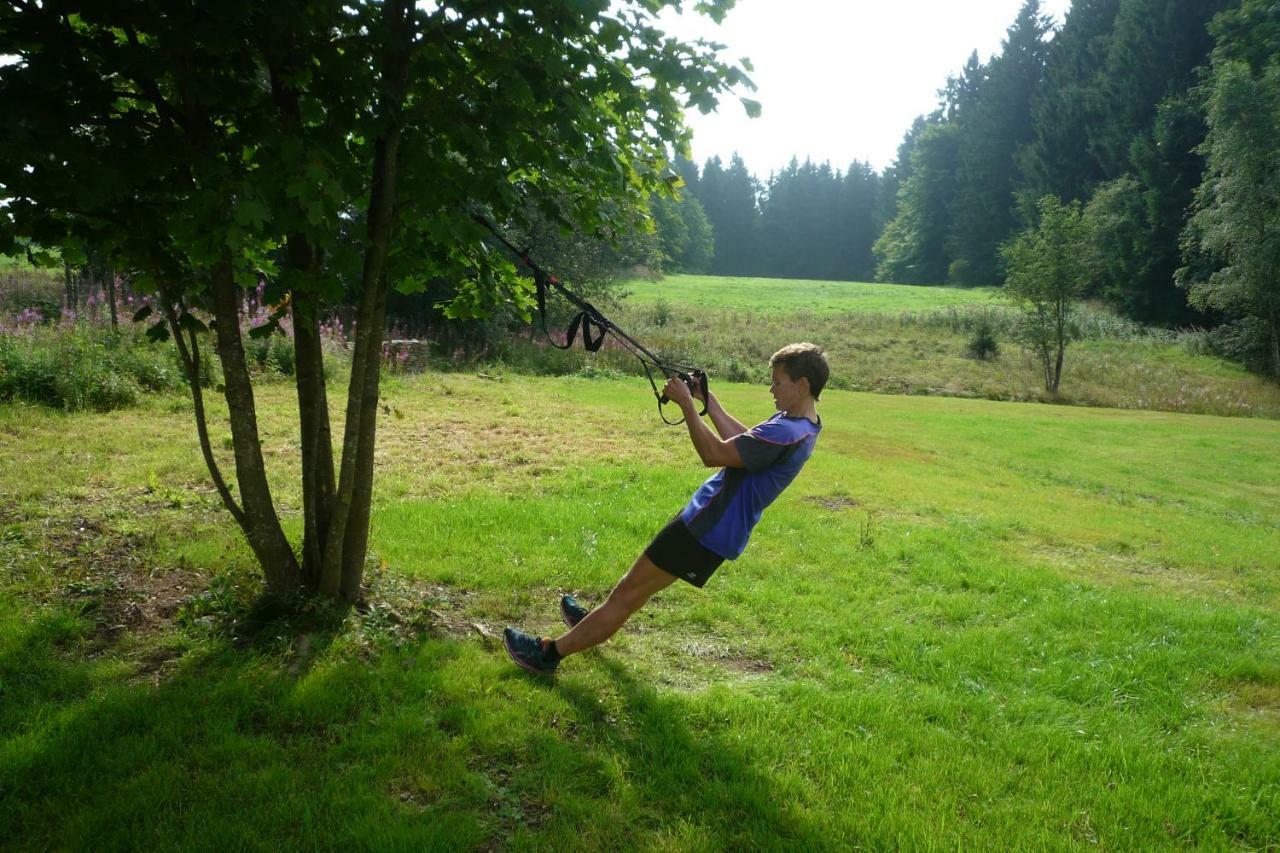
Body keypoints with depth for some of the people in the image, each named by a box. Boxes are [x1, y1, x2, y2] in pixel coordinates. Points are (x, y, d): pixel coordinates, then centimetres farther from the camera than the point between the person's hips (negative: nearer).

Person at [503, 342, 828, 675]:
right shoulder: (799, 424, 4)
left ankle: (550, 652, 11)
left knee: (628, 592, 1)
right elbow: (744, 440, 17)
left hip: (708, 529, -9)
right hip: (714, 522, 10)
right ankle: (595, 623, 50)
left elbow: (714, 454, -28)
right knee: (639, 582, 29)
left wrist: (687, 404, -20)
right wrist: (709, 401, 11)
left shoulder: (787, 433, -27)